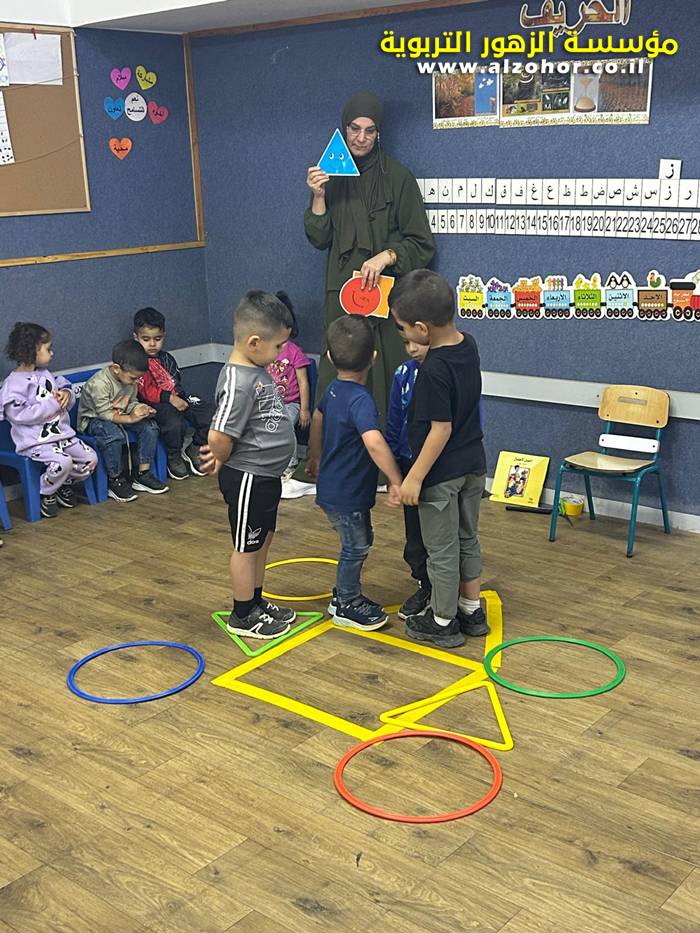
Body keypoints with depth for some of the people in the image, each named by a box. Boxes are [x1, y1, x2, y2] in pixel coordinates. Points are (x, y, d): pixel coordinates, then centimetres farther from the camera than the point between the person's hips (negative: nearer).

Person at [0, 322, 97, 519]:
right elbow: (18, 414, -22)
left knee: (90, 458, -4)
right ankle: (45, 494, -2)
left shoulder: (46, 375, 12)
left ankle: (65, 485, 22)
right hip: (35, 442, -8)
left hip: (62, 434, 8)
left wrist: (67, 395, -1)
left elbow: (65, 385, 26)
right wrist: (51, 405, -20)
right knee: (62, 462, -31)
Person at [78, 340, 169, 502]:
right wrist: (130, 418, -33)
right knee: (114, 434, -39)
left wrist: (140, 408, -13)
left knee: (150, 426, -11)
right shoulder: (98, 384, -28)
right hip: (92, 419, -8)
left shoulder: (130, 380, -4)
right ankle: (115, 481, -22)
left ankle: (142, 474, -4)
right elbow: (105, 413, -28)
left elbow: (132, 402, 9)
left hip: (120, 416, 8)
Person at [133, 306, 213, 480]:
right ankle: (174, 456, -5)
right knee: (175, 424, -37)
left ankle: (194, 449, 11)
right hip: (155, 405, -7)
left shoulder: (167, 358, 21)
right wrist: (169, 398, -21)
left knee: (209, 415, -12)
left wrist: (181, 398, 1)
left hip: (178, 399, 7)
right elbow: (145, 391, -13)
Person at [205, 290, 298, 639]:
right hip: (247, 478, -9)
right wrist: (223, 461, -10)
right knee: (247, 546, 6)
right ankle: (243, 615, 22)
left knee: (262, 541, 21)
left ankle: (256, 601, 37)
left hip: (265, 475, 9)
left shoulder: (256, 371, 5)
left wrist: (223, 456, 6)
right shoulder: (238, 382, -26)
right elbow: (219, 438, -30)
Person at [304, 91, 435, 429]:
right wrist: (318, 197, -4)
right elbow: (319, 239, 10)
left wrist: (386, 256, -16)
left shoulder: (397, 177, 0)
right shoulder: (332, 175, 11)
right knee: (336, 380, -2)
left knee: (383, 378, -7)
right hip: (342, 293, 3)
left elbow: (422, 244, 0)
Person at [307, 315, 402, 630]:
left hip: (333, 484, 9)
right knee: (355, 548, 9)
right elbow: (374, 442, -42)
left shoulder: (334, 389, 2)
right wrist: (396, 481, -38)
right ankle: (346, 606, 25)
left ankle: (345, 594, 37)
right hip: (346, 494, -9)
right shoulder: (360, 400, -27)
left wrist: (315, 458, 33)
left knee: (361, 541, 23)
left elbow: (317, 420, 20)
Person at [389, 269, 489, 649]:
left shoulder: (434, 370, -27)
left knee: (441, 549, 7)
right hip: (473, 464, 8)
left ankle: (443, 622, 21)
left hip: (441, 474, -8)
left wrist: (415, 477, -18)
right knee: (468, 539, 21)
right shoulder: (468, 345, -2)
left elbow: (441, 429, -24)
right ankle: (472, 610, 33)